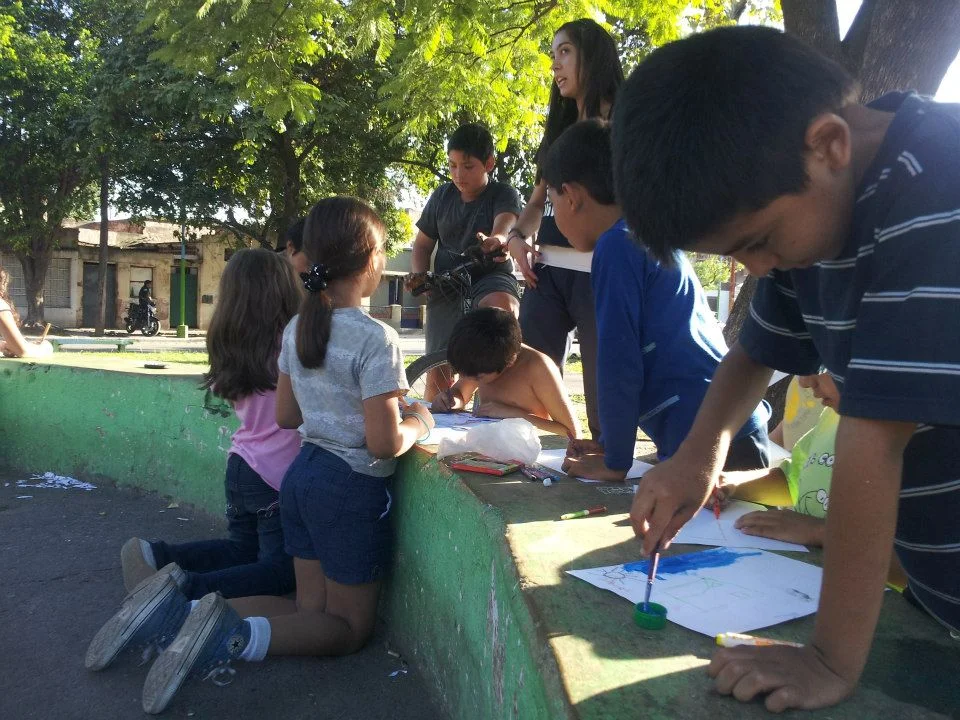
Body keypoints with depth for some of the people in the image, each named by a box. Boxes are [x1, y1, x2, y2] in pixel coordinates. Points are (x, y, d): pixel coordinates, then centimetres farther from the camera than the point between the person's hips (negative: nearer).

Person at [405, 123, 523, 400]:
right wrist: (418, 274, -7)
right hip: (447, 286, 3)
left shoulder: (504, 195, -5)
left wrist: (494, 241, -51)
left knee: (502, 306, -40)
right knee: (438, 374, -1)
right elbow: (422, 244, 14)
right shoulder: (442, 196, 5)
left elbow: (504, 229, -27)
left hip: (491, 276, -3)